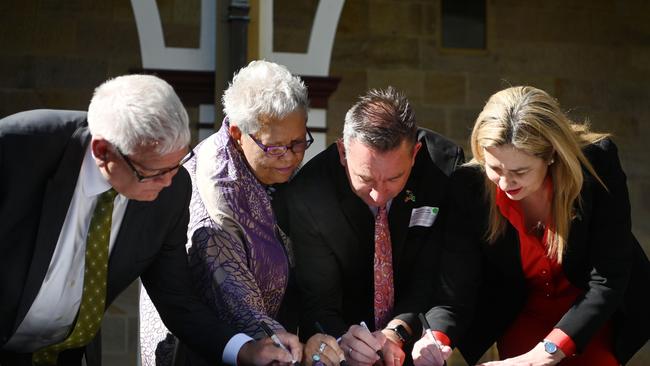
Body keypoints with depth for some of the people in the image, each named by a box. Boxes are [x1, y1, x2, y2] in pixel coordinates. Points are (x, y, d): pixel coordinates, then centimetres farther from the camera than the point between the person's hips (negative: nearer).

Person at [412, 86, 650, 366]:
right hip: (522, 316, 1)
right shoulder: (468, 187, -24)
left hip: (597, 313, 0)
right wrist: (436, 340, -45)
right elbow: (455, 292, -22)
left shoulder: (597, 164, -27)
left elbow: (607, 280, -25)